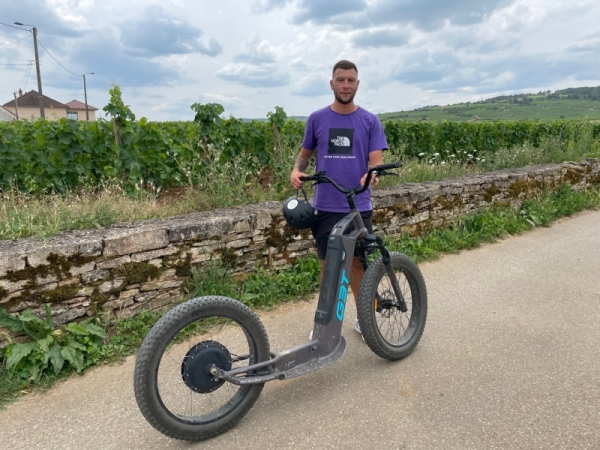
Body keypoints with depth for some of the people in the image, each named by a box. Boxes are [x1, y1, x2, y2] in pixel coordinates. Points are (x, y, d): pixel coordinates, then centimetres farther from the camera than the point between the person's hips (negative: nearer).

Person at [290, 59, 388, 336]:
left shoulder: (369, 121, 2)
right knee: (328, 263, 8)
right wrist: (296, 170, -9)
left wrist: (372, 174, -28)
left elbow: (376, 160, -5)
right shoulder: (317, 119, 4)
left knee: (357, 262, 9)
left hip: (358, 206, 0)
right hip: (326, 206, 0)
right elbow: (306, 152, 13)